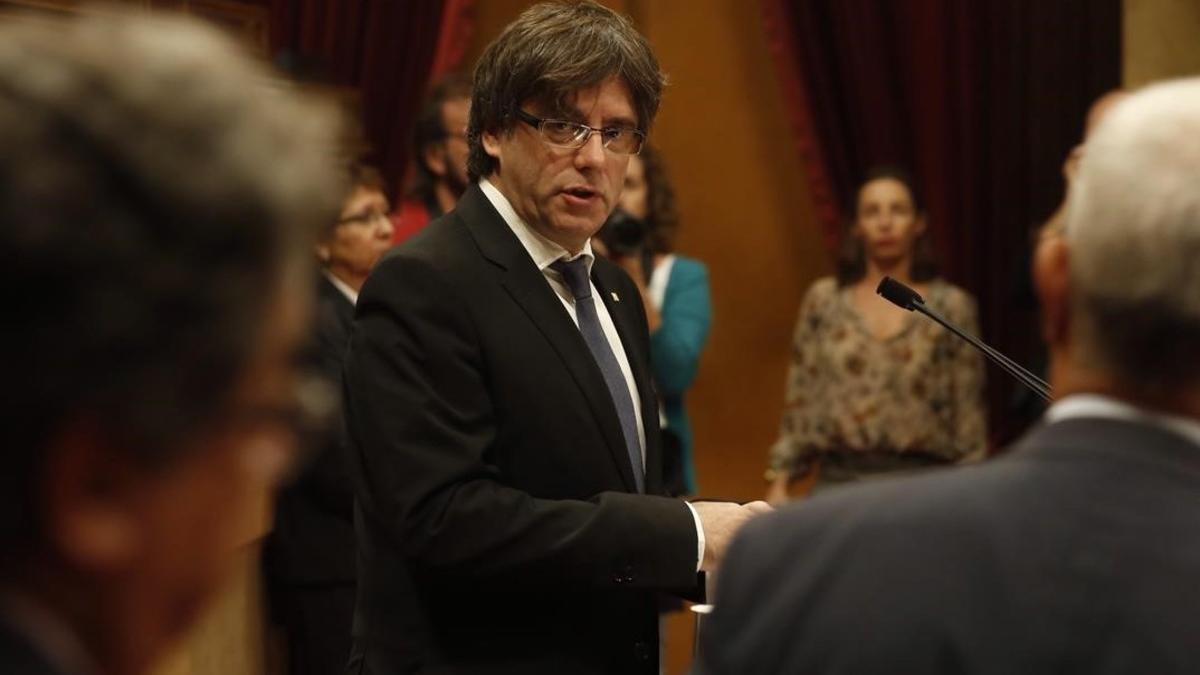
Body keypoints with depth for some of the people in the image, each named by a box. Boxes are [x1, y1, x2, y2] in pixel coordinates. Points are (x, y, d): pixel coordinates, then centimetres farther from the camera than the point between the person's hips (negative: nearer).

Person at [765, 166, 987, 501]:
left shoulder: (952, 306, 3)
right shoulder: (823, 300, 7)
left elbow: (968, 413, 4)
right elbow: (800, 400, 8)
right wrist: (779, 482, 3)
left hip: (921, 481, -1)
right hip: (840, 479, 1)